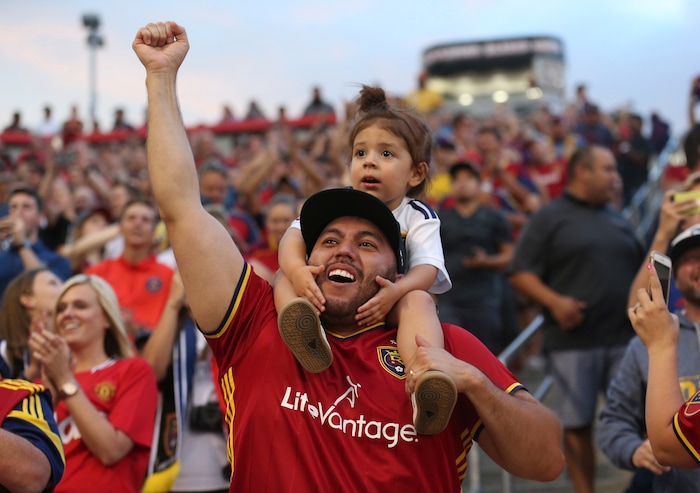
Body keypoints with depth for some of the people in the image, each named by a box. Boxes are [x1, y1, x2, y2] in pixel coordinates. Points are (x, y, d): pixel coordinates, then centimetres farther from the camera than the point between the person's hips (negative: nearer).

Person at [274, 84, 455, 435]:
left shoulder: (418, 217, 1)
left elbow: (427, 268, -13)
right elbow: (295, 235, -9)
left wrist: (396, 291, -37)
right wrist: (297, 270, -34)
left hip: (389, 305, -2)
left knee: (418, 301, -32)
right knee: (285, 278, -19)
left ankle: (425, 380, -58)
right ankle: (305, 329, -54)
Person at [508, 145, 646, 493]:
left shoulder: (618, 220, 18)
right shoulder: (549, 217, 1)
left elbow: (640, 270, 26)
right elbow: (520, 273, -6)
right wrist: (554, 301, -19)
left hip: (625, 339, 4)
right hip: (572, 340, -4)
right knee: (578, 425, 3)